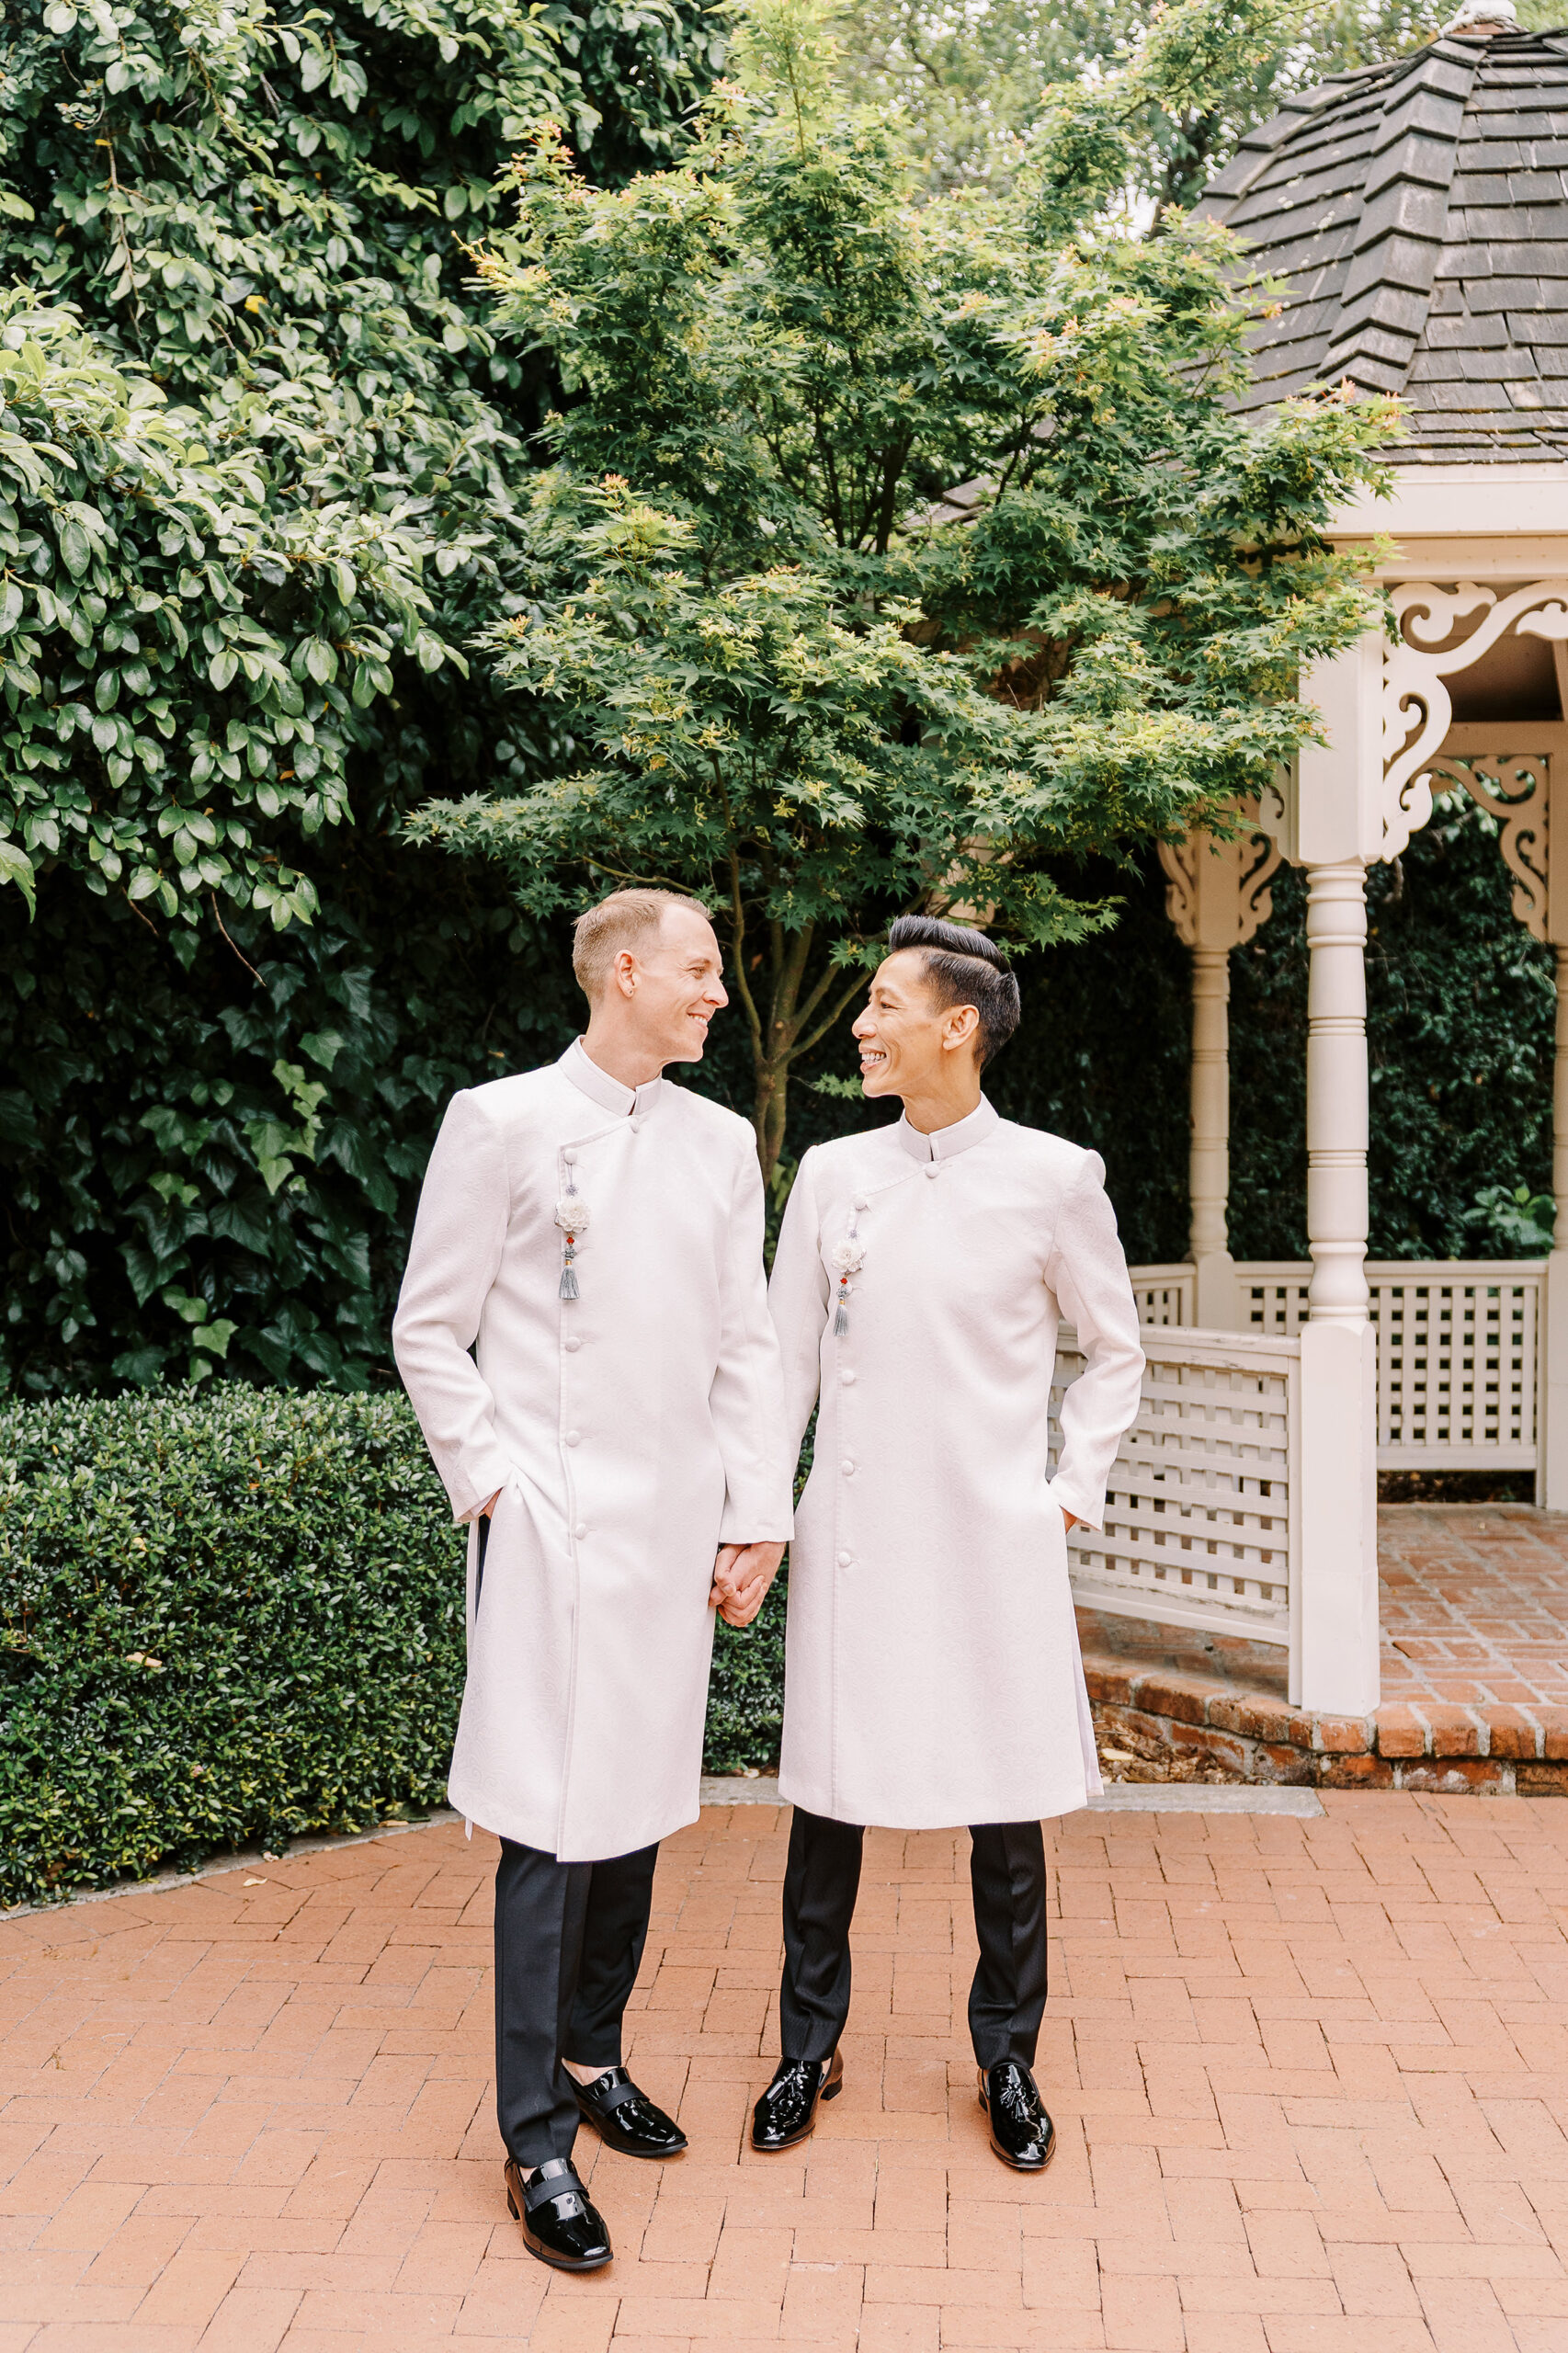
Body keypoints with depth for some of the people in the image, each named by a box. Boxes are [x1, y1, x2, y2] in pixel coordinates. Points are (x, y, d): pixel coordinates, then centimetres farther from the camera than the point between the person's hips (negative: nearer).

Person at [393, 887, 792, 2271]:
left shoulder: (721, 1143, 11)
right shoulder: (503, 1122, -3)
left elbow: (746, 1344, 11)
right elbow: (430, 1332, -1)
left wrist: (757, 1517, 7)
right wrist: (491, 1484, -7)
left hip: (677, 1530, 5)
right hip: (555, 1525, -5)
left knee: (640, 1806, 13)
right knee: (553, 1823, -4)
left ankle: (592, 2057, 31)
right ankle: (537, 2140, 7)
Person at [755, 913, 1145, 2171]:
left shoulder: (1054, 1179, -3)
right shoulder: (832, 1174, 4)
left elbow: (1115, 1351, 10)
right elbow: (785, 1359, 8)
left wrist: (1075, 1490, 4)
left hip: (994, 1538, -2)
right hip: (850, 1535, 2)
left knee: (1007, 1811, 7)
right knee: (827, 1802, 8)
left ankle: (1008, 2059, 27)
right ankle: (810, 2049, 27)